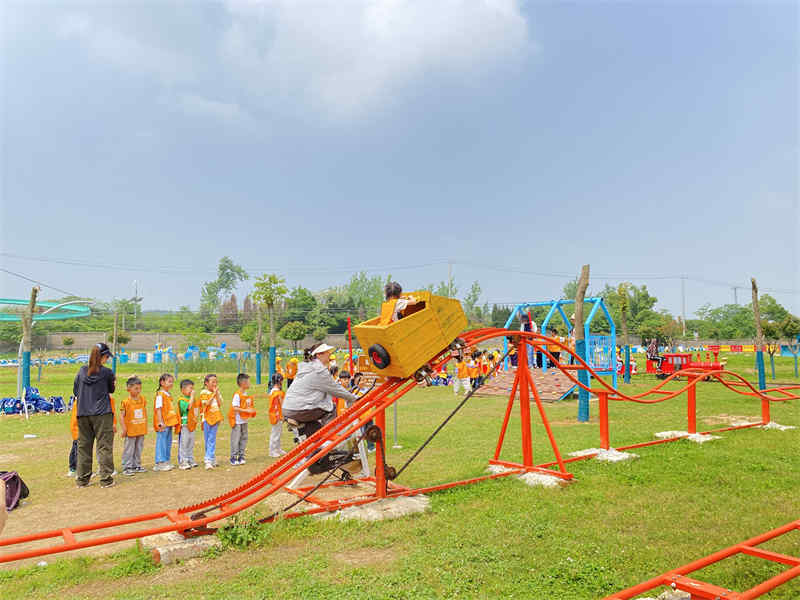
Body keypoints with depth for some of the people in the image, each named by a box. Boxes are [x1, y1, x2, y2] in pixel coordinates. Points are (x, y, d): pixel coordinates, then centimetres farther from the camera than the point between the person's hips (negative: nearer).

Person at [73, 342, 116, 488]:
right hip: (102, 414, -4)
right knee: (104, 446, 2)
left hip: (83, 414, 5)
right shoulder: (106, 372, -9)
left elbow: (75, 391, 11)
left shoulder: (82, 371, 3)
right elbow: (111, 390, 6)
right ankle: (106, 479, 3)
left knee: (83, 446, 12)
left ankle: (82, 479, 19)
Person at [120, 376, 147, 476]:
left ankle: (136, 465, 25)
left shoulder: (142, 399, 4)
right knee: (129, 449, 0)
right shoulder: (126, 402, -12)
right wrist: (123, 428, -14)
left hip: (141, 430, 5)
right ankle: (126, 467, 8)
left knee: (139, 449, 14)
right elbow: (121, 416, -11)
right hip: (130, 430, -5)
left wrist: (145, 425, 14)